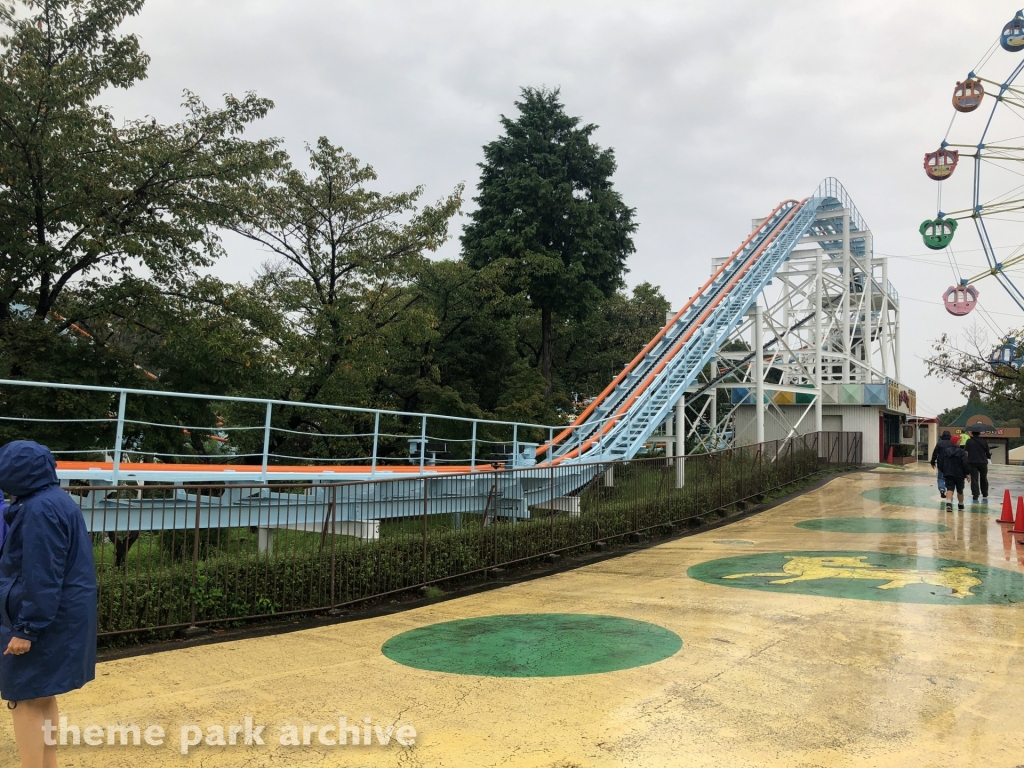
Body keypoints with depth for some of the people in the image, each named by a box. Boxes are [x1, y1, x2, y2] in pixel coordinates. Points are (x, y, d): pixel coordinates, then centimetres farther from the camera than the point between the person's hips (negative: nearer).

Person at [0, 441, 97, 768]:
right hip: (58, 619, 10)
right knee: (42, 697, 18)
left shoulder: (40, 509, -20)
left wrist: (27, 628, -20)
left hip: (43, 622, -10)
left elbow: (41, 577, -23)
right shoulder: (55, 500, 11)